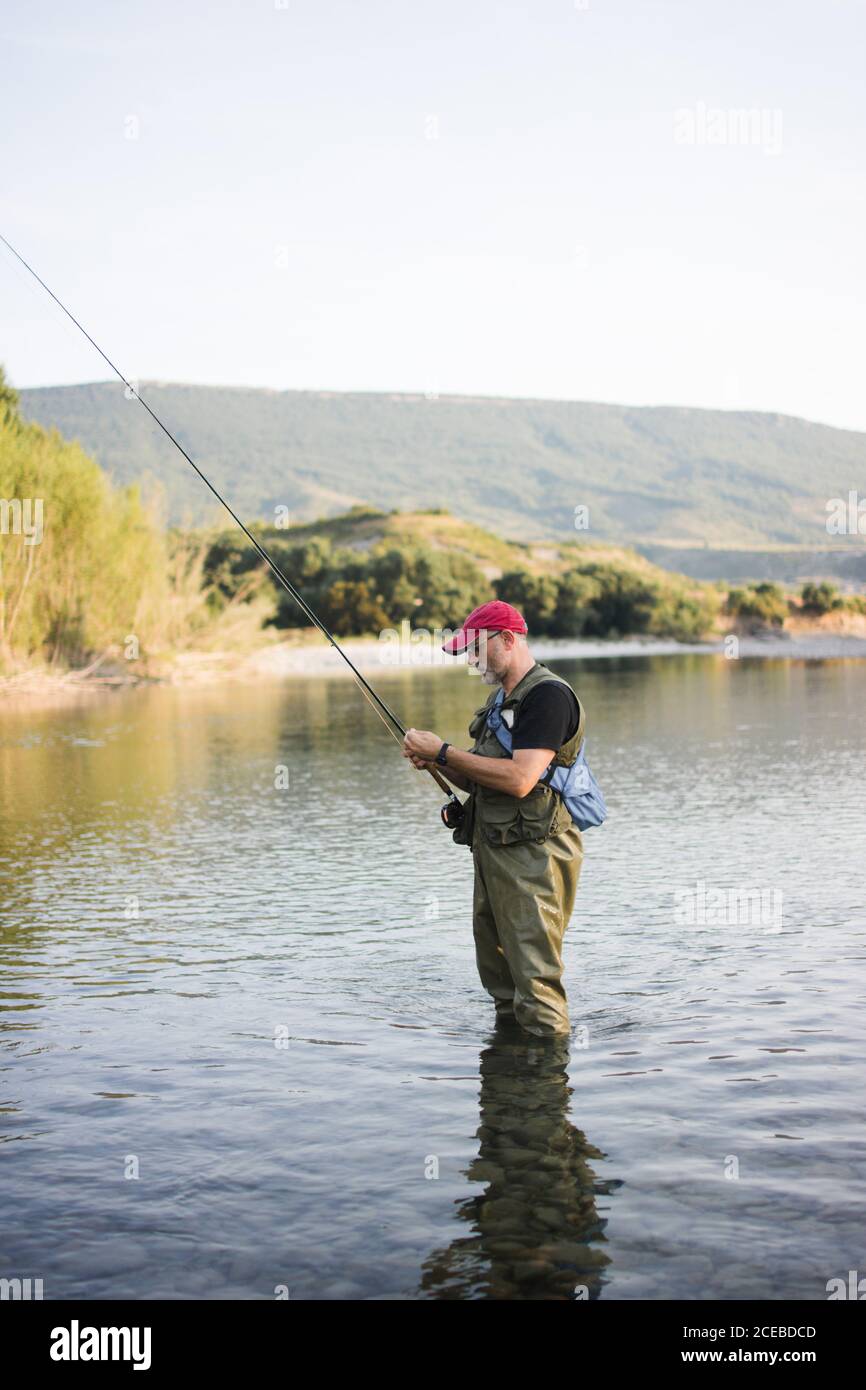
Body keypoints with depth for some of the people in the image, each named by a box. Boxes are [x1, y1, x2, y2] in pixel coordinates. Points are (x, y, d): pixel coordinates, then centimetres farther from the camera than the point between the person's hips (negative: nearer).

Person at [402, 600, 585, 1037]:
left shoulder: (548, 695, -13)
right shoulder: (500, 698, 18)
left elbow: (519, 780, -24)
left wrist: (443, 751, -17)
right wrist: (437, 763, 2)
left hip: (533, 855, -10)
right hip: (492, 851, 10)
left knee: (534, 976, -8)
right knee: (497, 975, 14)